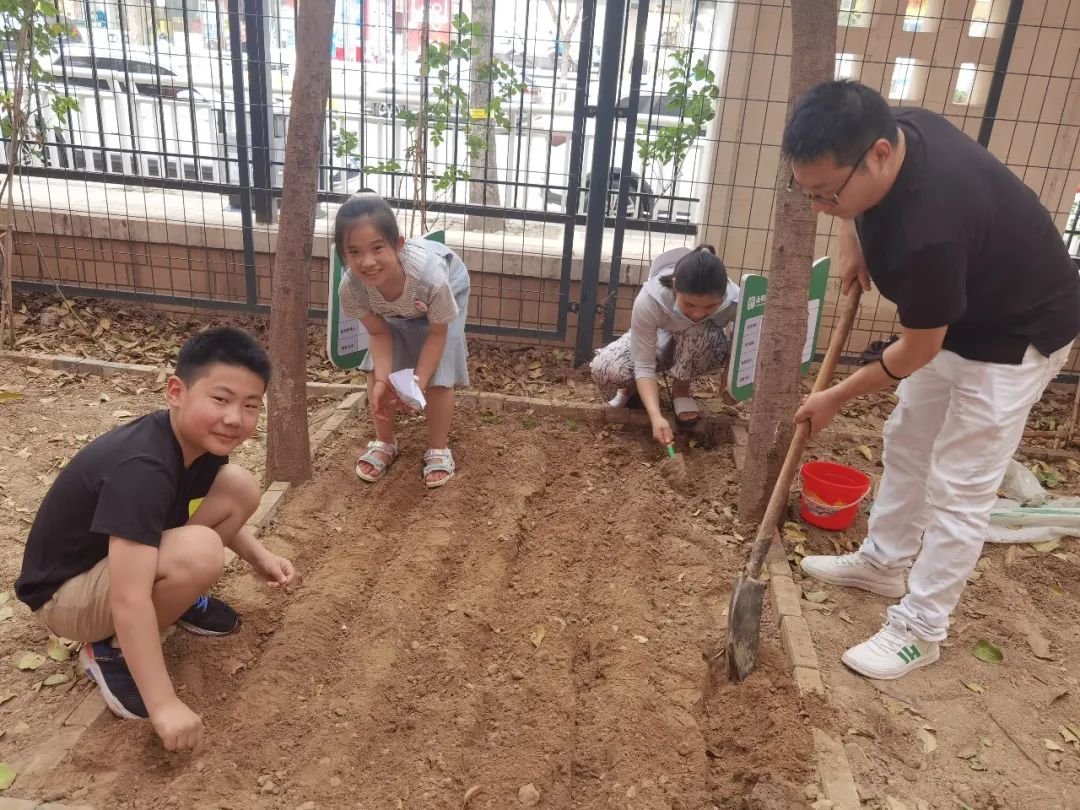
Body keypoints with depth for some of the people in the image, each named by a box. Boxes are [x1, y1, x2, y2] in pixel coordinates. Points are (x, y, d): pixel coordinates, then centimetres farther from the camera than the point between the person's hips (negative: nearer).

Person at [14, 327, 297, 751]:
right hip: (65, 592, -8)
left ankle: (175, 597, 13)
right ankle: (110, 650, -8)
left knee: (241, 488, -6)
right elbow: (129, 600, -39)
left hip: (117, 554, 8)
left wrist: (259, 556, -1)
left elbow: (221, 508, 13)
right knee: (199, 553, -35)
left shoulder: (199, 440, -10)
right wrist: (164, 705, -36)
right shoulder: (142, 469, -36)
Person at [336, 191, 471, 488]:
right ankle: (384, 443, 20)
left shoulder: (430, 275, -46)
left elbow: (438, 332, -26)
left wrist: (417, 381, -30)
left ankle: (438, 449, 13)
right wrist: (382, 380, -30)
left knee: (438, 375, -8)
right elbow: (379, 333, -17)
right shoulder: (351, 286, -37)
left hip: (449, 288, -3)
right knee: (378, 370, -2)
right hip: (395, 307, 3)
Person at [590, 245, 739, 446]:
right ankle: (635, 387, 8)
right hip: (659, 339, -1)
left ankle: (681, 388, -6)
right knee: (604, 368, -29)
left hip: (705, 352, 1)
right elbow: (644, 365, -33)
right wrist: (656, 417, -46)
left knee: (700, 332, -37)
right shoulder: (648, 300, -38)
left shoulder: (735, 301, -35)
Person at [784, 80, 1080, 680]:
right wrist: (852, 237, -7)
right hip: (958, 313, 9)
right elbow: (853, 204, 10)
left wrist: (835, 397, -11)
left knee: (959, 487, -3)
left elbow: (916, 353, -25)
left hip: (1018, 333, -9)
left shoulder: (926, 231, -41)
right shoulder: (890, 131, -18)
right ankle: (882, 562, 35)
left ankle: (918, 631, 11)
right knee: (906, 442, 17)